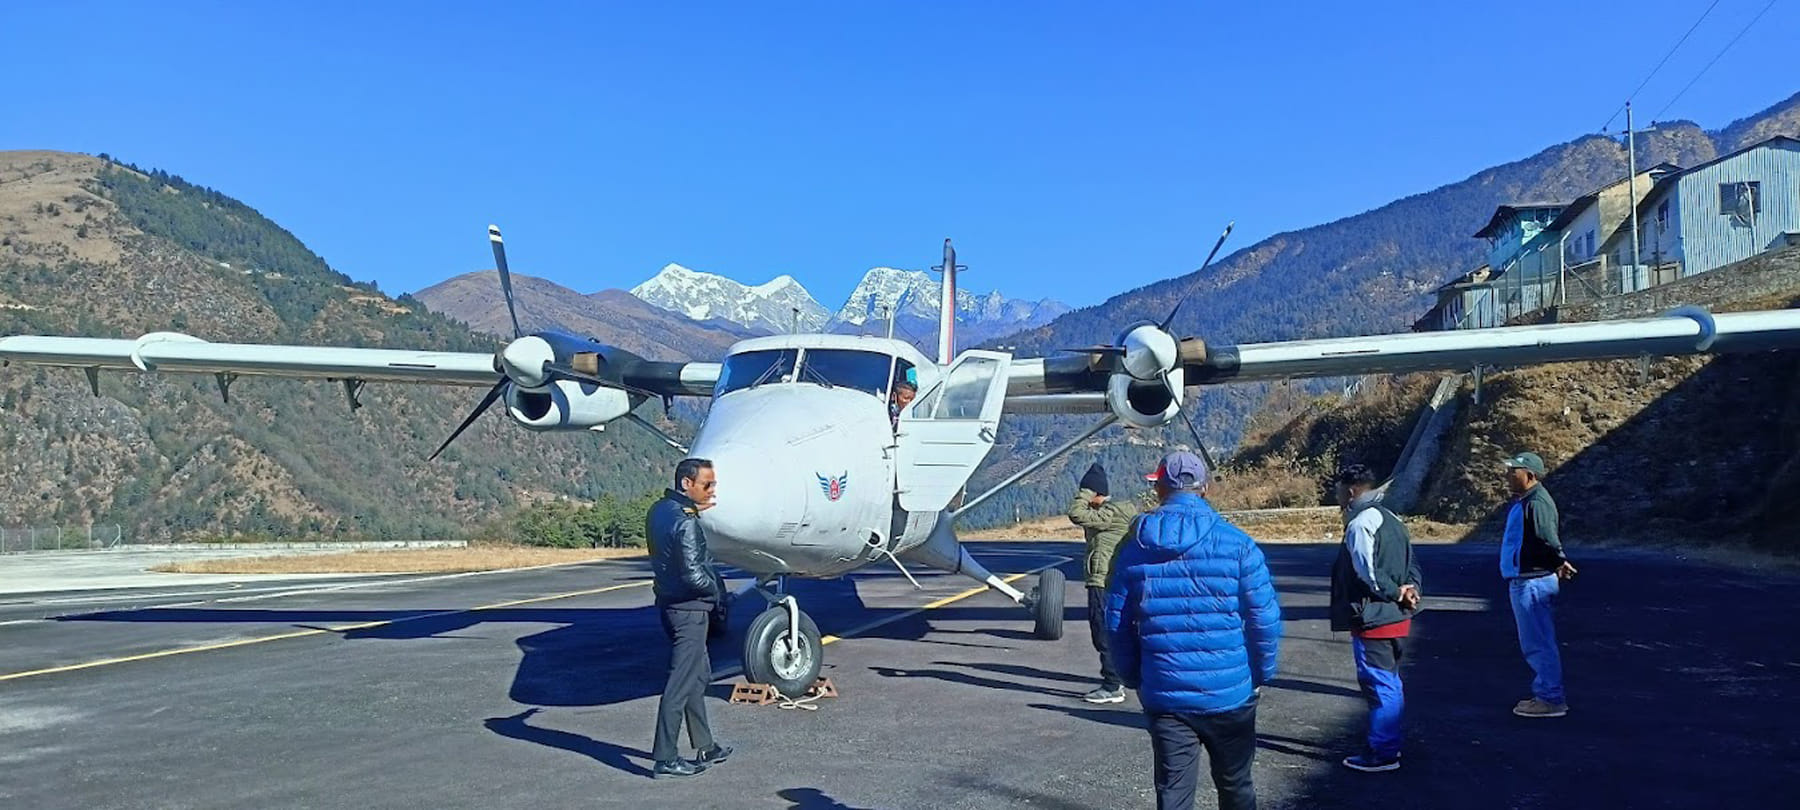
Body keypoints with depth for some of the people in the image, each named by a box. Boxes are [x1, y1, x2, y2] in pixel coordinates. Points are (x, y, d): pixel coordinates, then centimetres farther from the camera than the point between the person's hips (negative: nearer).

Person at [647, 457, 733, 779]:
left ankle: (705, 748, 28)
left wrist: (695, 510, 10)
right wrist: (718, 591, -7)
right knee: (682, 682, -2)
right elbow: (694, 575, -26)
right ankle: (665, 759, 3)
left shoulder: (659, 510, 6)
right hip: (689, 608, -10)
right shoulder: (685, 523, -22)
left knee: (699, 674, 19)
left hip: (670, 604, 10)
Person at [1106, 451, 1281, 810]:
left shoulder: (1134, 550, -1)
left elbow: (1117, 626, 3)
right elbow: (1265, 619, -7)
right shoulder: (1237, 545, -8)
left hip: (1164, 697, 1)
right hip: (1230, 695, -1)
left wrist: (1135, 679, 15)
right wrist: (1261, 674, 8)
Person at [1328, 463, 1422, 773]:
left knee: (1378, 684, -3)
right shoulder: (1391, 520, 14)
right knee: (1390, 682, 19)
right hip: (1396, 617, 10)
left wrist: (1396, 593, -12)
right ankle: (1389, 743, 30)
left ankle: (1383, 752, 4)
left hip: (1372, 619, -10)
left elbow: (1368, 573, -24)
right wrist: (1409, 588, 0)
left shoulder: (1360, 524, -17)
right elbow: (1412, 563, 15)